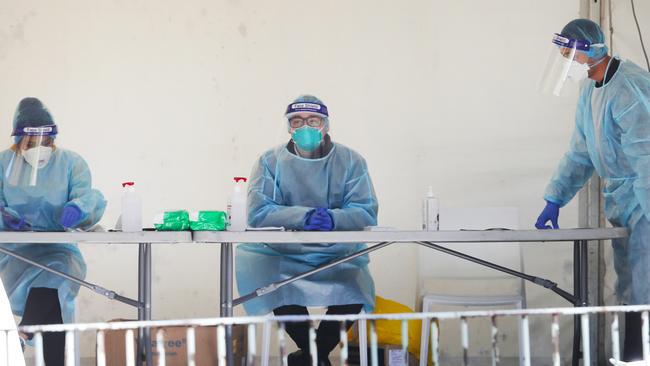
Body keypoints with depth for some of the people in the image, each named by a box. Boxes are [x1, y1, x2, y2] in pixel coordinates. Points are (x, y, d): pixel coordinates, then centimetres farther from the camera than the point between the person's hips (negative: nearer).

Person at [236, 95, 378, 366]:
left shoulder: (350, 161, 1)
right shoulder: (270, 162, 0)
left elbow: (366, 212, -8)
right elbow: (257, 212, -12)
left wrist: (334, 219, -30)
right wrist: (303, 217, -28)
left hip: (337, 256, 1)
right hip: (284, 256, 0)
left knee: (354, 293, -25)